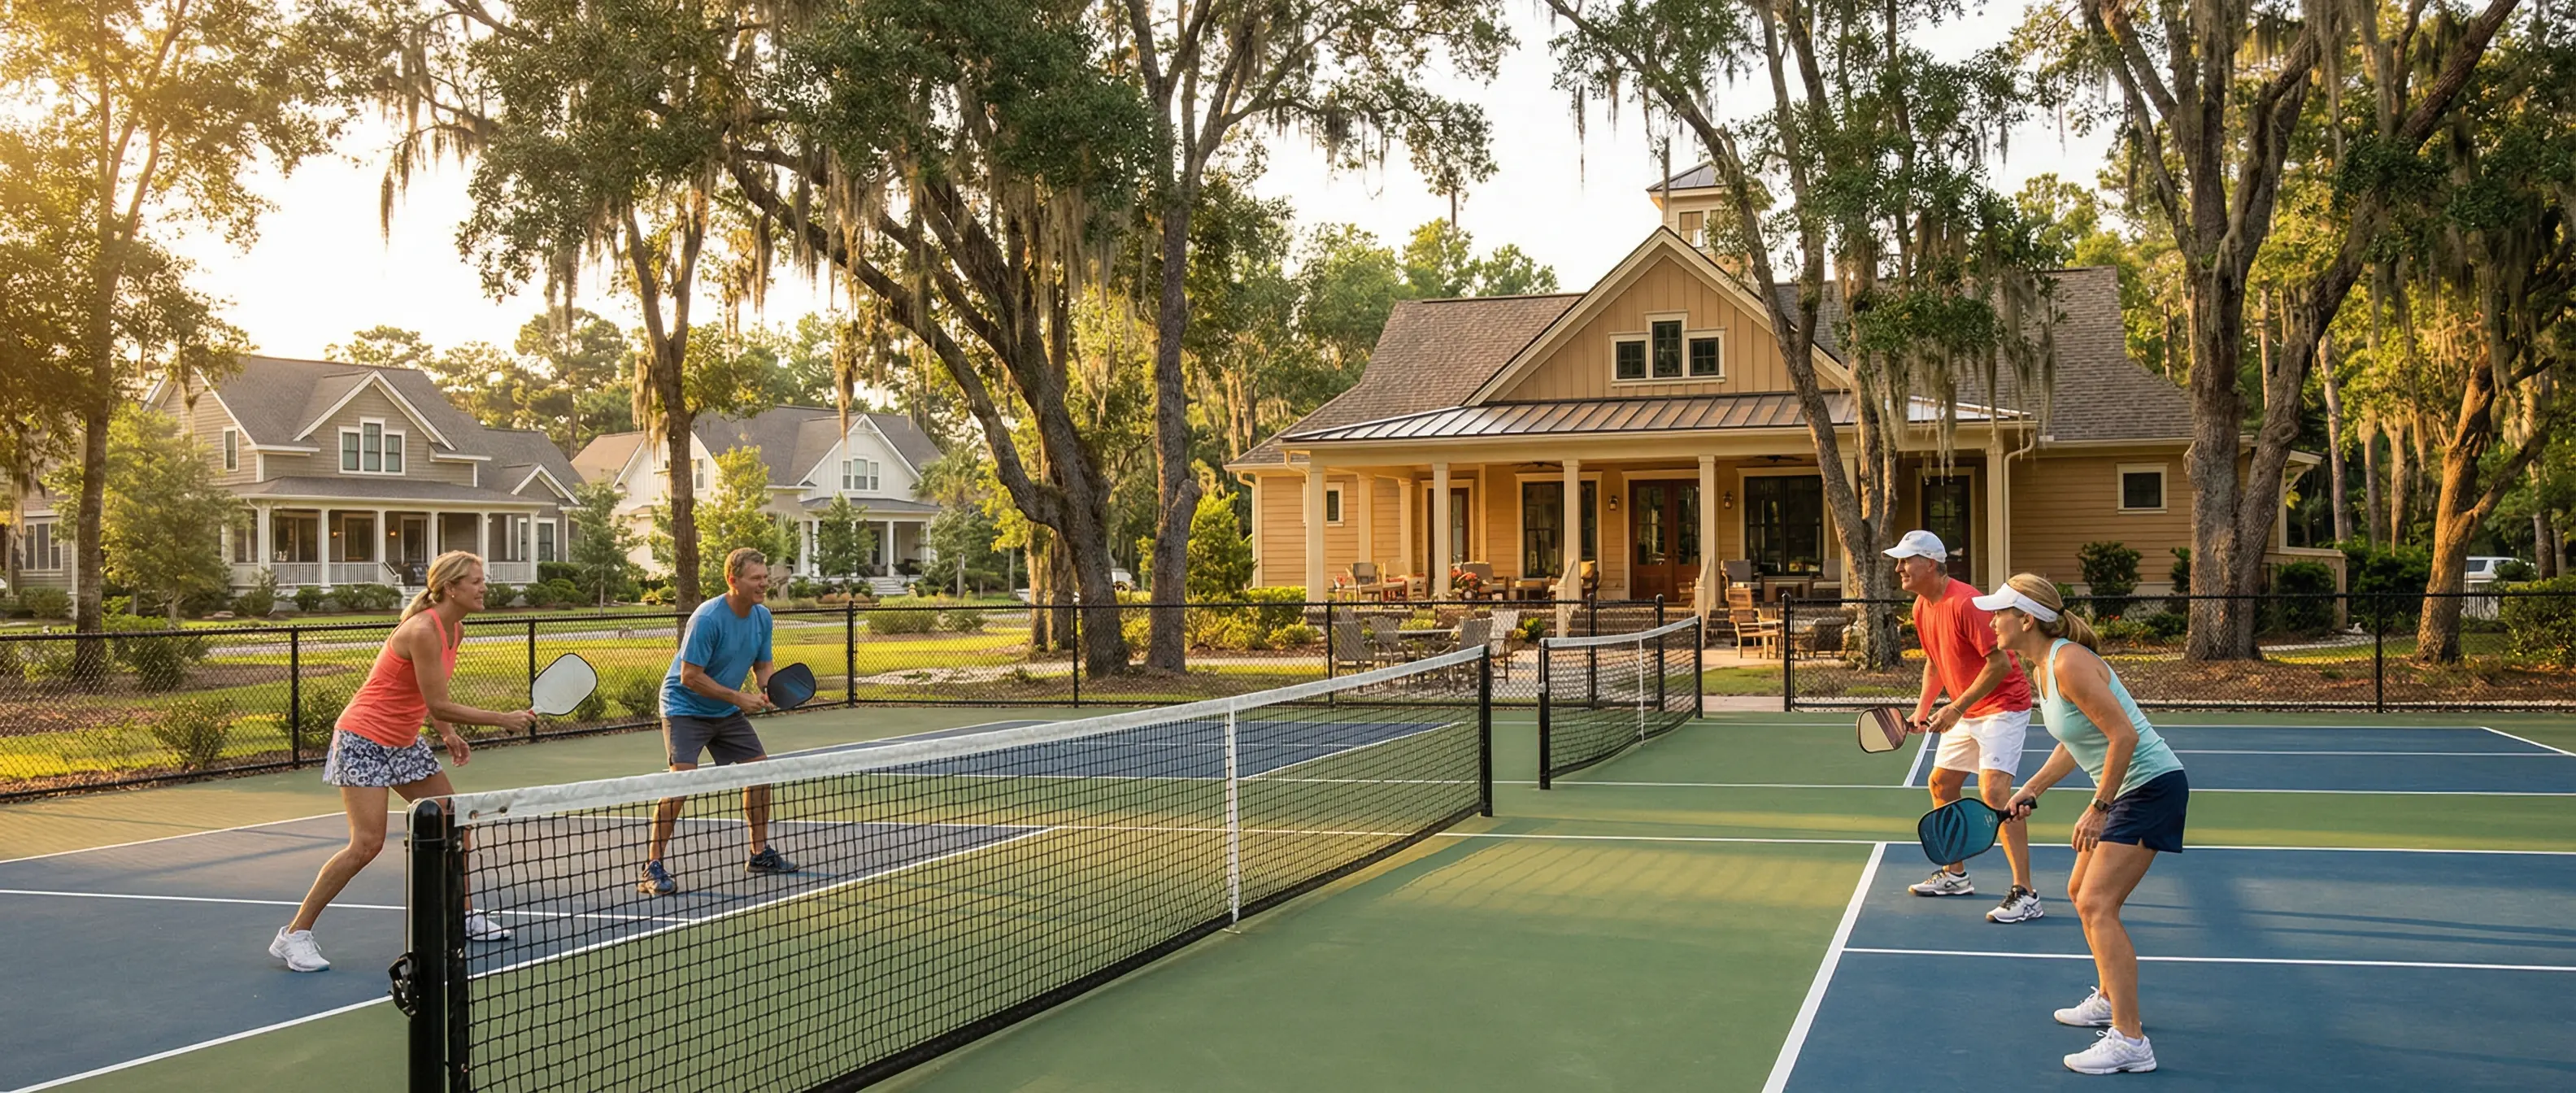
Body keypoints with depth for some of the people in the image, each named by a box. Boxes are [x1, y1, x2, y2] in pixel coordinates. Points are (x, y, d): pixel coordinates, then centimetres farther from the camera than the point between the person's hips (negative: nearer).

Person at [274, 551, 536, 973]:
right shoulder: (422, 630, -24)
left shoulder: (455, 630, 4)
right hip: (364, 739, -9)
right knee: (367, 843, -15)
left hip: (404, 742, 9)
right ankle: (294, 935, -5)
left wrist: (448, 734, 5)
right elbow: (439, 705, -24)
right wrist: (503, 720, -20)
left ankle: (463, 918, 22)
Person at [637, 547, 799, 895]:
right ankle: (652, 868, -15)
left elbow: (762, 665, 10)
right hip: (686, 707, -8)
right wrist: (738, 697, -24)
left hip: (728, 712, 8)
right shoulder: (708, 618, -25)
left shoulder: (762, 616, -2)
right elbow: (690, 676, -24)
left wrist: (768, 688, -12)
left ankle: (760, 854, 23)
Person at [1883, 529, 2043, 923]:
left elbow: (1999, 663, -25)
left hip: (2002, 706, -10)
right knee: (1941, 784, 15)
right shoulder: (1922, 607, 4)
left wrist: (1956, 708, -23)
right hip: (1963, 712, 10)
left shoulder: (1965, 603, -25)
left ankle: (2025, 894, -19)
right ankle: (1955, 875, 31)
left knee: (1994, 790, -21)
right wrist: (1924, 707, 5)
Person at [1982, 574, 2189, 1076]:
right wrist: (2031, 791, 15)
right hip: (2124, 790, 11)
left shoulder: (2069, 663, -23)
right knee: (2081, 892, 21)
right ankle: (2109, 1000, 38)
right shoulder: (2044, 664, 8)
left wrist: (2097, 809, -21)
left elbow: (2124, 736, -26)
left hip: (2151, 785, -11)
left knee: (2097, 904, -17)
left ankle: (2129, 1040, -16)